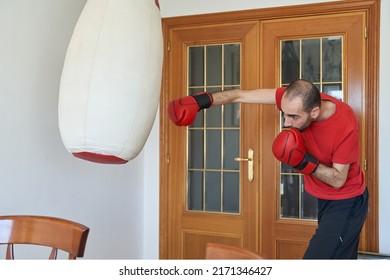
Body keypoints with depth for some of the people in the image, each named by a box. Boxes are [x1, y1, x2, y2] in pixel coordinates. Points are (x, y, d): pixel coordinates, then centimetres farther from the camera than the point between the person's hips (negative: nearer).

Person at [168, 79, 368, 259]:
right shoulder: (295, 98, -19)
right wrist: (202, 100, -24)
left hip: (345, 204, -6)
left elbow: (338, 180, -22)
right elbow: (241, 95, -16)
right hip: (324, 199, 7)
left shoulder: (346, 126, -32)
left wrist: (306, 162, -36)